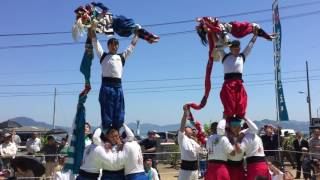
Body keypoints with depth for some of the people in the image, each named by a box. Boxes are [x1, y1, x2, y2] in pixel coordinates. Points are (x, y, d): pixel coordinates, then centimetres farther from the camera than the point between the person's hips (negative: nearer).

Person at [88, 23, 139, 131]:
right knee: (106, 114, -3)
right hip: (106, 85, -3)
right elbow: (94, 40, 14)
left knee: (119, 116, 2)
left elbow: (132, 44, 29)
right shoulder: (103, 55, 14)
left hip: (118, 86, 3)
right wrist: (92, 26, 15)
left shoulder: (122, 57, 20)